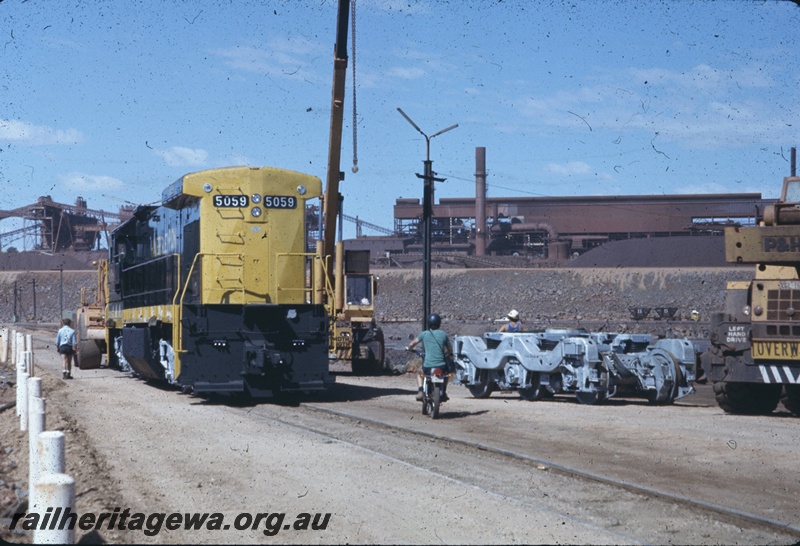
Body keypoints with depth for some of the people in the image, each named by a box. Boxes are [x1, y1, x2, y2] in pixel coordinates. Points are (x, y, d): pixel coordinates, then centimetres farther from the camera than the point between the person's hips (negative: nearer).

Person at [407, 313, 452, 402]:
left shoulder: (424, 334, 5)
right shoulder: (443, 334, 8)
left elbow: (412, 344, 2)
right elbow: (450, 350, 15)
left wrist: (409, 348, 25)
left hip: (428, 366, -1)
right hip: (441, 366, 1)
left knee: (419, 373, 33)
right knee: (446, 373, 37)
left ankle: (420, 391, 10)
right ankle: (443, 393, 26)